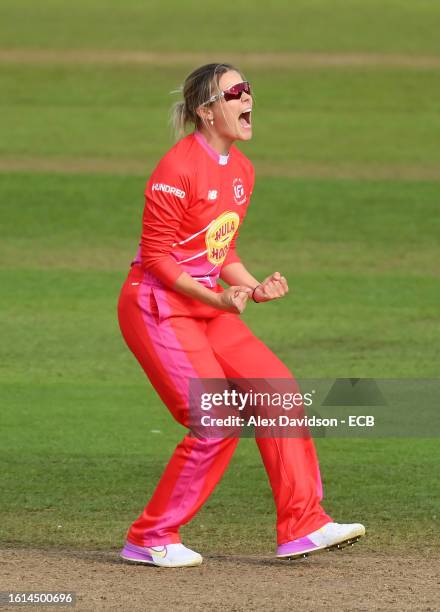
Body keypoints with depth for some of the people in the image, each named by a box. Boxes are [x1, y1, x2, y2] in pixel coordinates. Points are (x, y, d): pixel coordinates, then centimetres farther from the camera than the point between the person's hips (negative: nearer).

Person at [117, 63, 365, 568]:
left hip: (207, 306, 9)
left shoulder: (241, 170, 10)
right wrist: (217, 298, -25)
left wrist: (253, 288, 0)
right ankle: (149, 540, -1)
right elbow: (156, 256, -17)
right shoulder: (178, 169, -17)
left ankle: (303, 525, 4)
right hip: (157, 308, -9)